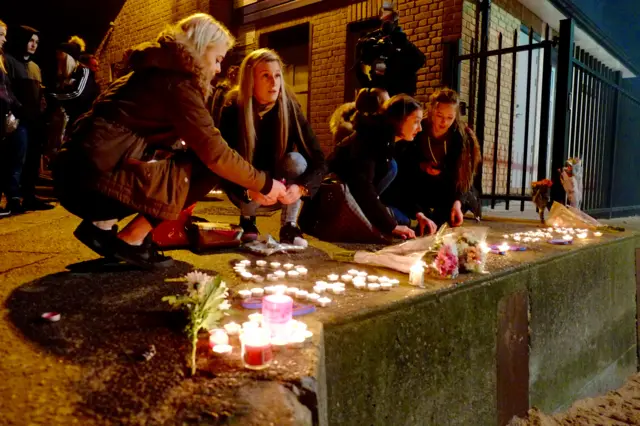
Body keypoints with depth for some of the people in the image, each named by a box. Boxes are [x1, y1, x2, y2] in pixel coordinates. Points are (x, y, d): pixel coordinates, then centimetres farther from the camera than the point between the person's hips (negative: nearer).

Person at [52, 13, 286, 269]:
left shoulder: (159, 71, 19)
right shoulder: (177, 81, -10)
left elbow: (200, 148, 19)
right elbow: (215, 154, -13)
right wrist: (265, 185, 0)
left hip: (79, 172, 9)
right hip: (94, 181, -9)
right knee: (207, 168, -7)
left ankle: (104, 225, 11)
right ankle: (131, 240, -3)